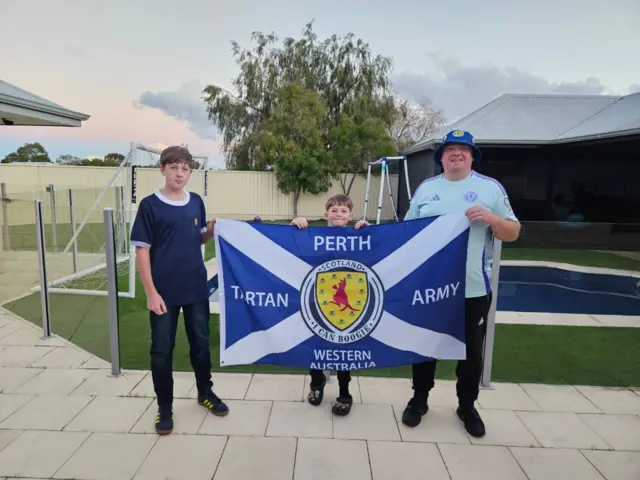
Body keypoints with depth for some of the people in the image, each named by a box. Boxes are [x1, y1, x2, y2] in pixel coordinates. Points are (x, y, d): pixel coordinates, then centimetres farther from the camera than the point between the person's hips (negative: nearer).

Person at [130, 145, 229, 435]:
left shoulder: (196, 202, 4)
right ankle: (165, 407, 27)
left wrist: (213, 229, -8)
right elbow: (142, 251, -10)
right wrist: (151, 292, -14)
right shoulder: (150, 205, -9)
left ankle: (205, 393, 36)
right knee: (162, 350, 9)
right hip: (164, 291, -4)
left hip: (196, 288, 4)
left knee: (201, 341, 16)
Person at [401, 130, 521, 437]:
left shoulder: (491, 188, 0)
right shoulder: (425, 188, 7)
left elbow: (512, 233, 1)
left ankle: (467, 406, 34)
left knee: (471, 351, 13)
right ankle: (419, 399, 33)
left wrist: (491, 218, -18)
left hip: (473, 288, -1)